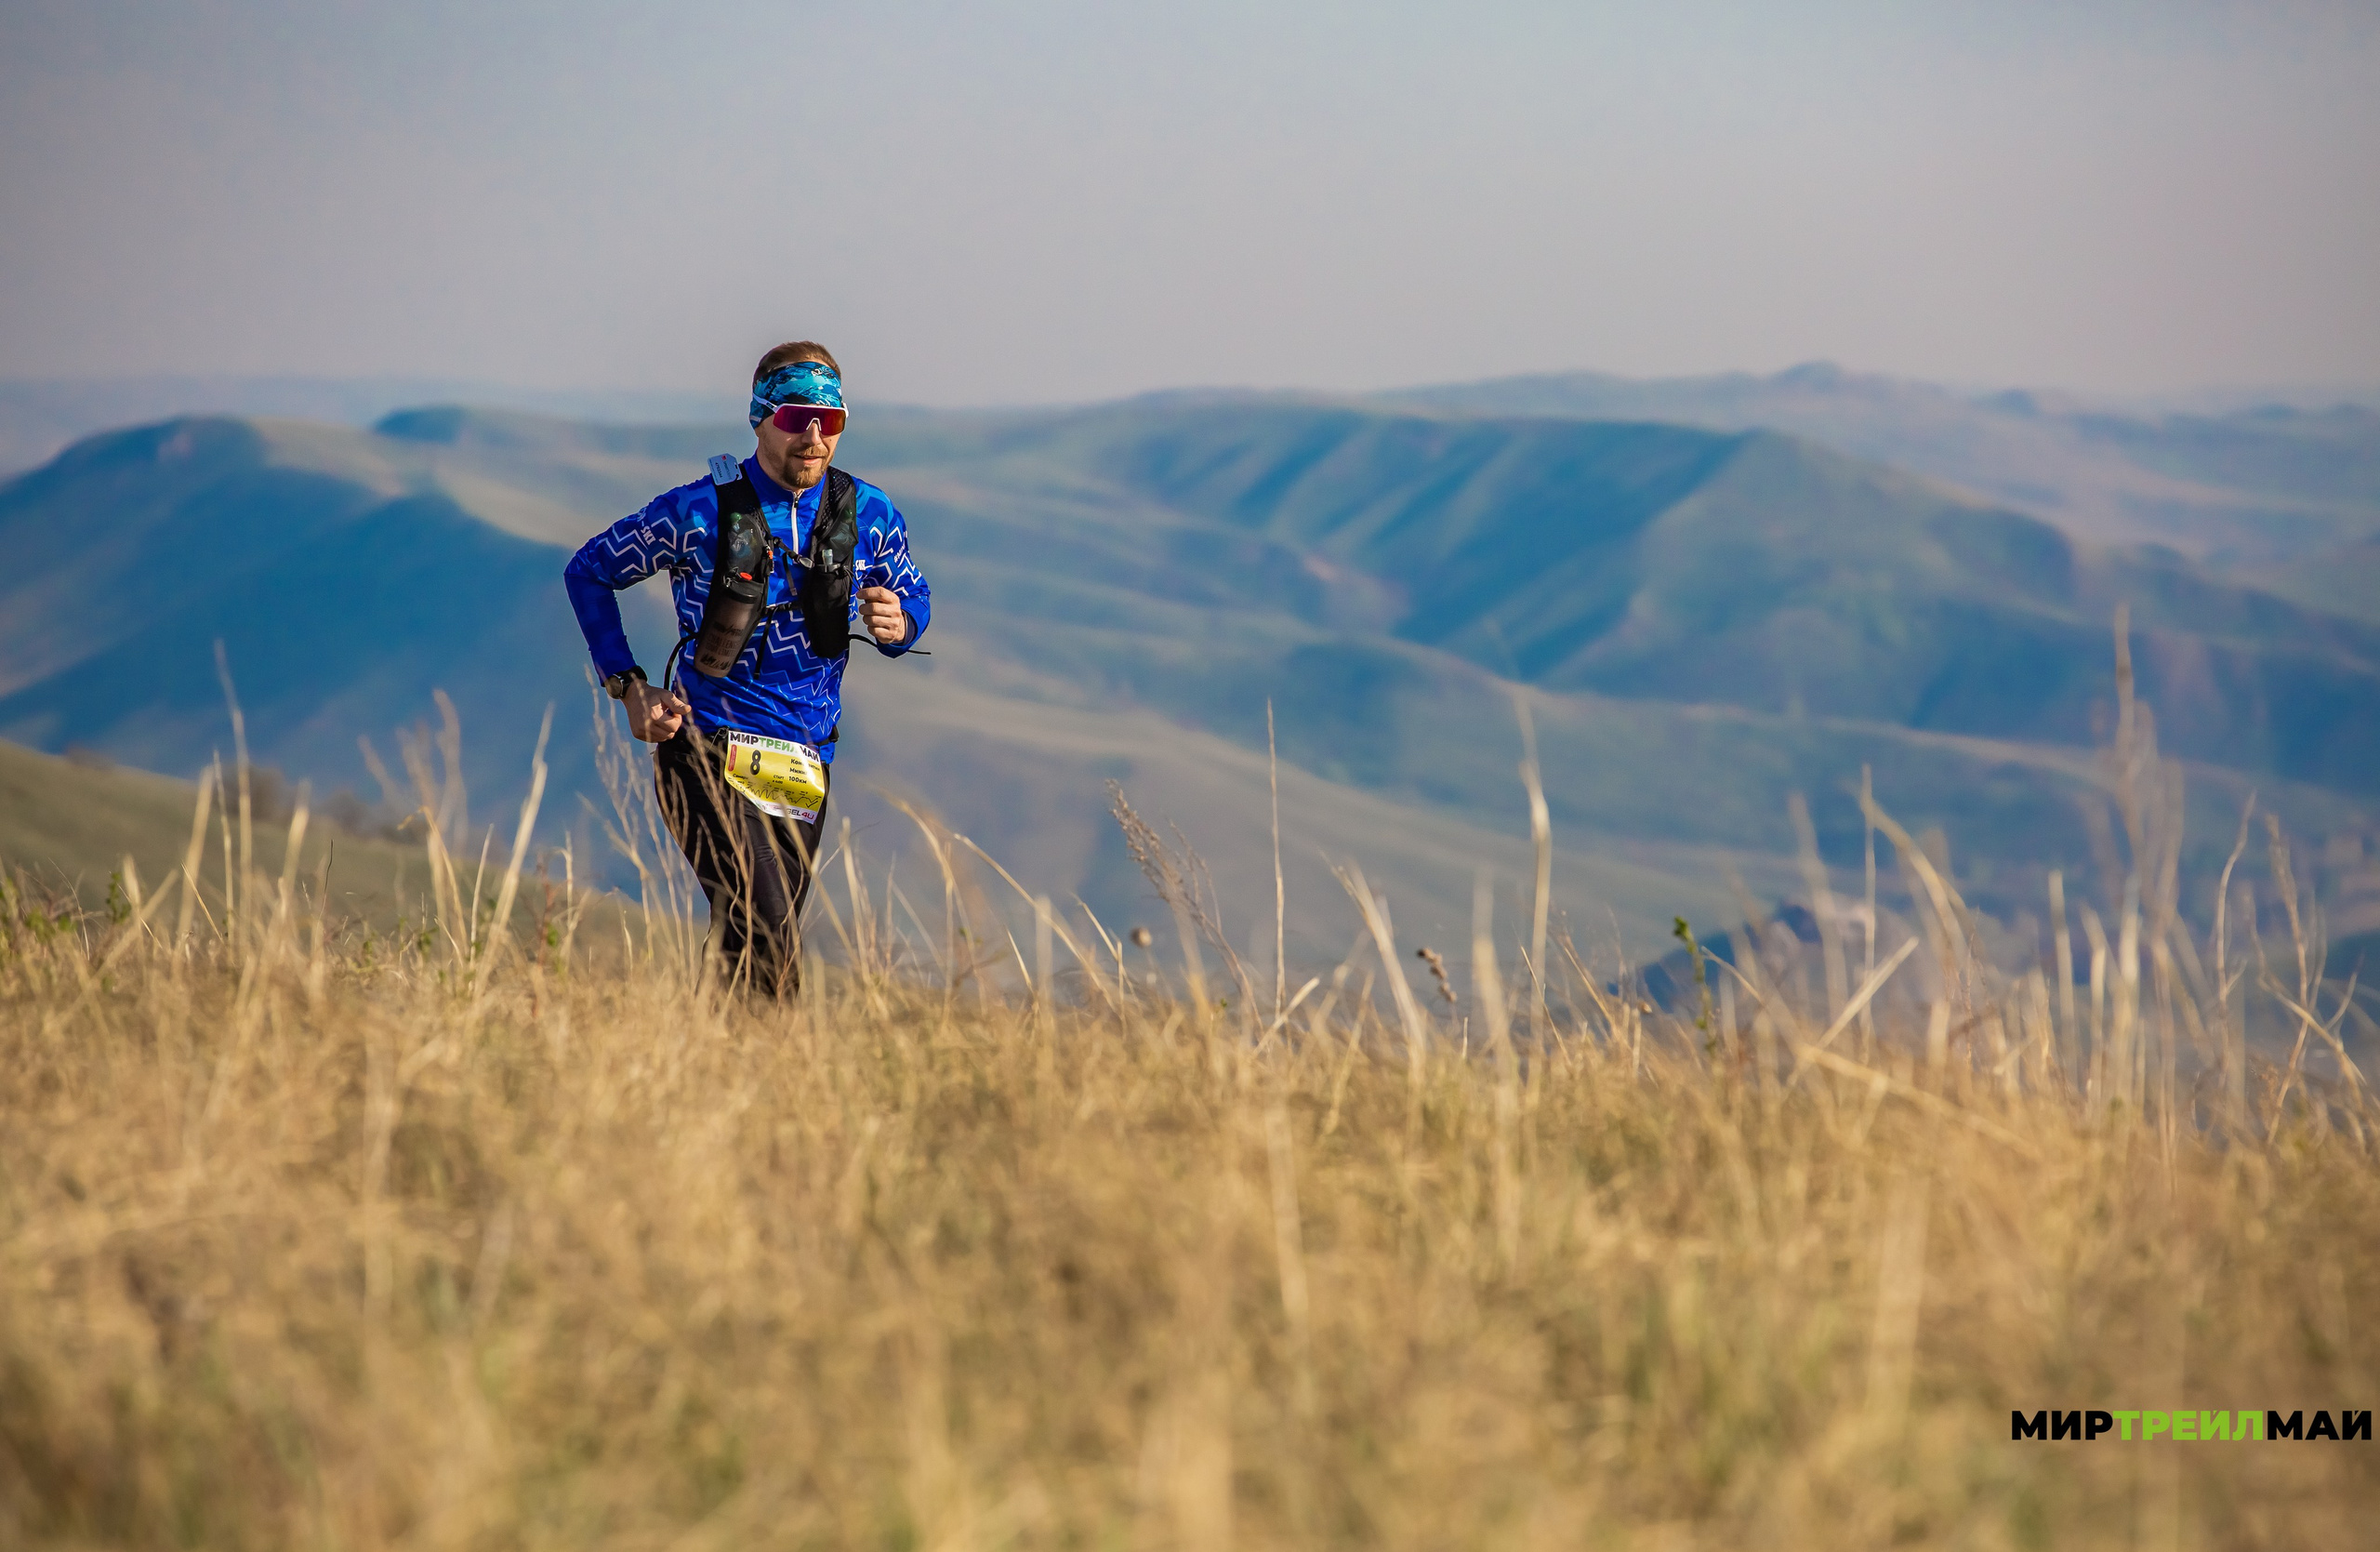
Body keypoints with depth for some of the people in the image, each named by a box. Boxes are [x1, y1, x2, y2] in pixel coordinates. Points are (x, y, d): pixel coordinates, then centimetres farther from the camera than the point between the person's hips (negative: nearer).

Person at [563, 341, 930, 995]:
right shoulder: (699, 512, -7)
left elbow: (914, 596, 18)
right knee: (771, 940, -26)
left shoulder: (870, 516, 2)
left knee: (748, 952, 10)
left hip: (803, 770, 5)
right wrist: (628, 686, -3)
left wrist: (898, 626, -8)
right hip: (706, 751, -5)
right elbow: (588, 571, 6)